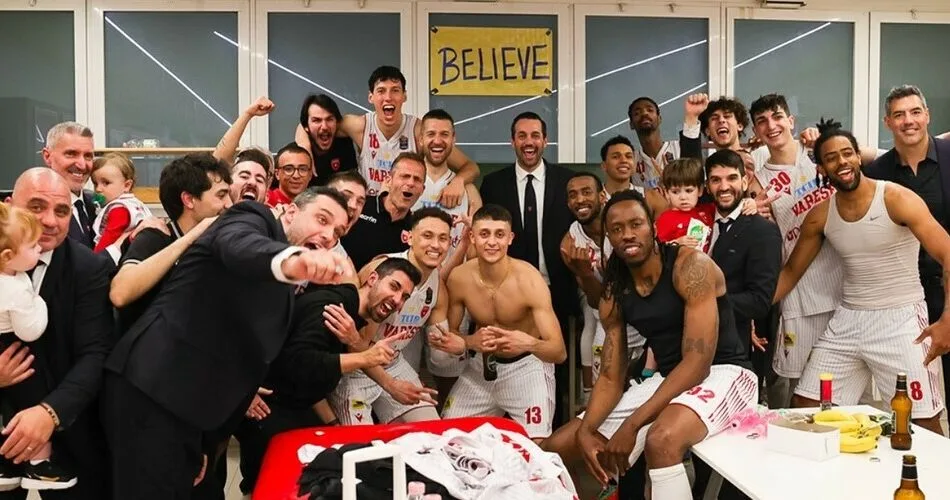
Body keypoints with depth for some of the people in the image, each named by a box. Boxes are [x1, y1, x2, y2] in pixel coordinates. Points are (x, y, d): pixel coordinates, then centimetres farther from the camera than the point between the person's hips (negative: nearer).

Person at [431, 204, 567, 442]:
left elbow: (559, 352, -27)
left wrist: (530, 344, -48)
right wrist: (469, 342, -23)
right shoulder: (458, 278, -15)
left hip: (527, 366, -3)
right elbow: (450, 333, 0)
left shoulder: (529, 280, -25)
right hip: (482, 365, 4)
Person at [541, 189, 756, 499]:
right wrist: (585, 430, -17)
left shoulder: (691, 265, -17)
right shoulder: (614, 294, 3)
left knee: (661, 440, -40)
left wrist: (632, 425, -28)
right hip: (667, 381, 7)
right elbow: (611, 377, 4)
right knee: (553, 450, 2)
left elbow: (698, 361, -23)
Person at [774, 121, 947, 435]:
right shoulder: (820, 216, 3)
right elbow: (791, 272, 11)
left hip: (900, 319, -4)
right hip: (848, 320, 5)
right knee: (805, 408, 5)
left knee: (924, 422, -4)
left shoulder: (898, 199, -11)